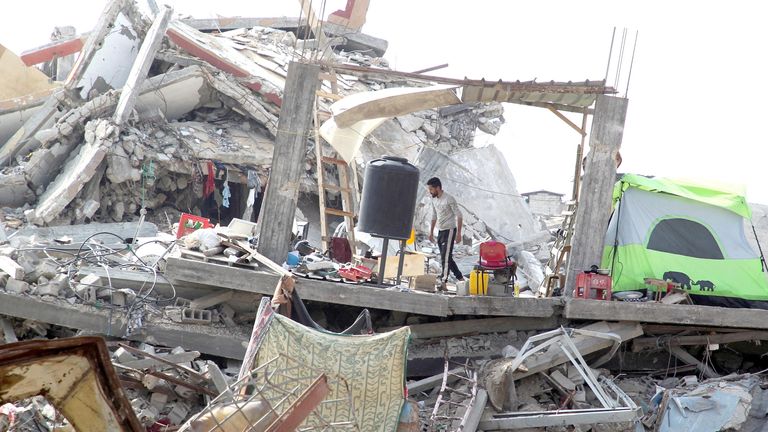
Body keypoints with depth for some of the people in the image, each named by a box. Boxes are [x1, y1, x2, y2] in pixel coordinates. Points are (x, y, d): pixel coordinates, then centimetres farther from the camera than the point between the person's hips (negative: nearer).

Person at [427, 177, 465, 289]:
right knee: (446, 257, 11)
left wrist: (459, 233, -17)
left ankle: (443, 282, -16)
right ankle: (460, 278, 21)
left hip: (449, 230, -9)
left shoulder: (449, 199, -15)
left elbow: (459, 216, -14)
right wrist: (431, 232, 20)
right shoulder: (434, 200, 9)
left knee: (445, 257, -13)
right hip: (440, 231, 9)